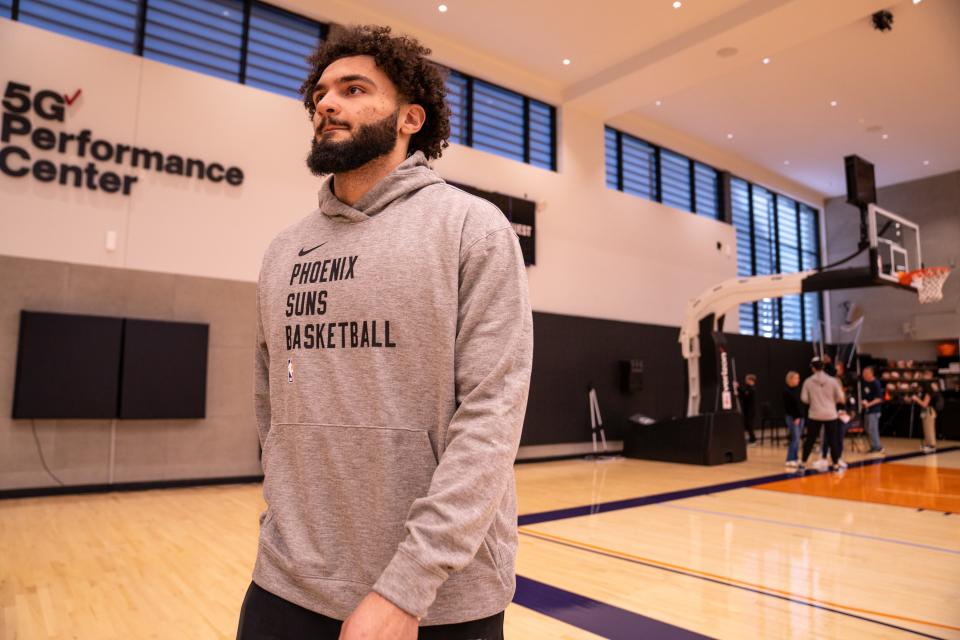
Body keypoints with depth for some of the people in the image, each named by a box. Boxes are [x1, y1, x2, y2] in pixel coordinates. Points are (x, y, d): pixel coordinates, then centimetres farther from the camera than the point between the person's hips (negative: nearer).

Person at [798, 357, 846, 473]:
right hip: (830, 415, 0)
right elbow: (840, 398, -3)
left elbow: (804, 399, -4)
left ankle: (803, 463, 12)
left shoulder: (808, 381, -5)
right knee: (833, 440, 8)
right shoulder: (832, 380, -4)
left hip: (814, 415, 0)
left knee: (810, 440, 7)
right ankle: (836, 464, 13)